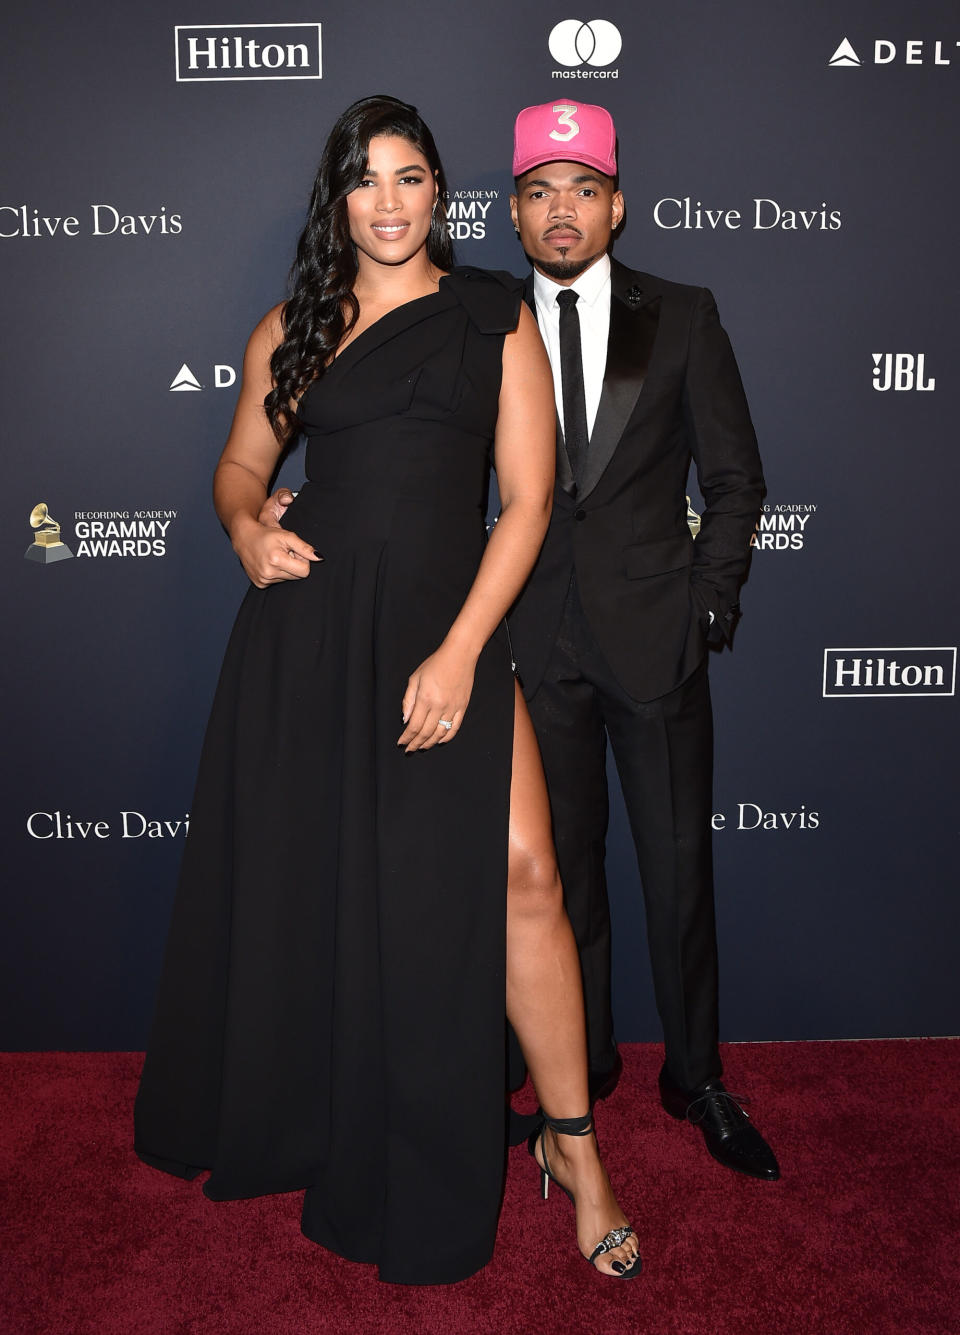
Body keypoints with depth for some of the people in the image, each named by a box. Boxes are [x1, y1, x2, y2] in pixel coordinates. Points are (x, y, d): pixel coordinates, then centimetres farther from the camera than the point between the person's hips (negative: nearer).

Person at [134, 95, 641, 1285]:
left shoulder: (495, 317, 7)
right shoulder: (292, 328, 13)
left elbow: (527, 499, 0)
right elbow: (240, 464, 21)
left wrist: (458, 655, -10)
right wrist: (248, 531, -4)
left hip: (447, 625, -1)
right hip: (307, 625, 2)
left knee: (518, 871, -13)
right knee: (294, 873, 9)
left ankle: (569, 1141, 8)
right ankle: (285, 1118, 36)